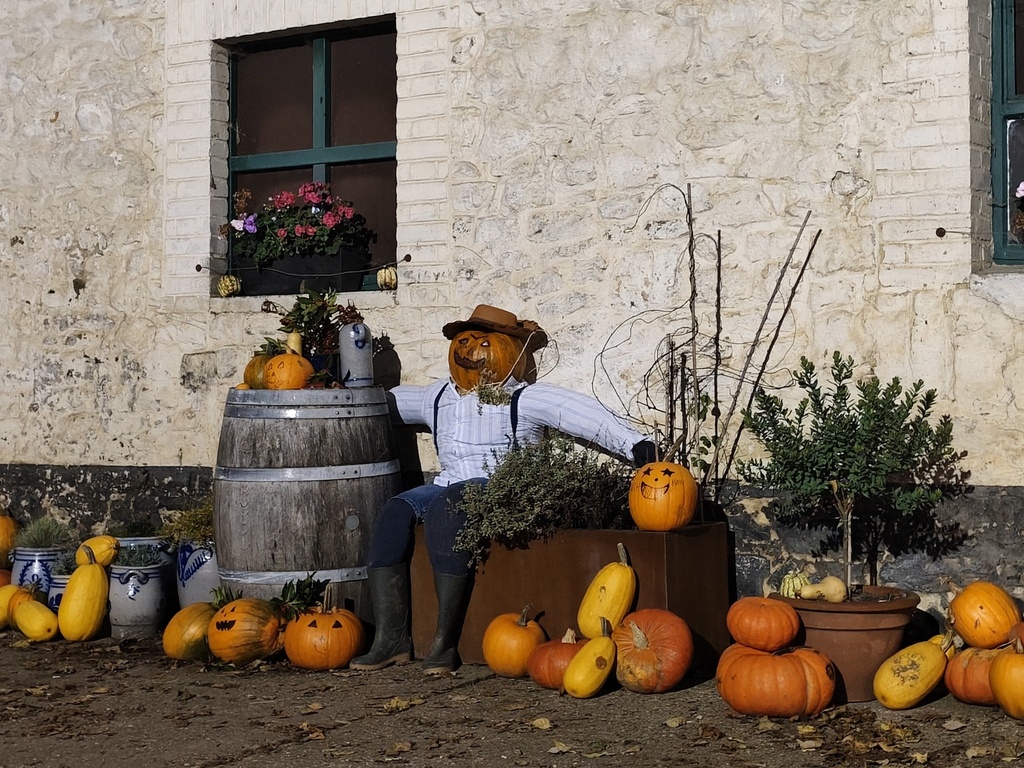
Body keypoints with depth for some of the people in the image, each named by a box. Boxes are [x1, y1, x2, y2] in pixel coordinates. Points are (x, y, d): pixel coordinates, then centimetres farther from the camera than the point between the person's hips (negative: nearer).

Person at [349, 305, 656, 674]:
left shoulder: (523, 397, 3)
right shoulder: (440, 395, 22)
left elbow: (580, 412, -8)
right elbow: (391, 401, 36)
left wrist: (633, 445, -20)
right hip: (448, 485, 6)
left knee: (442, 510, -35)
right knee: (394, 513, -21)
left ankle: (445, 642, -35)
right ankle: (391, 639, -24)